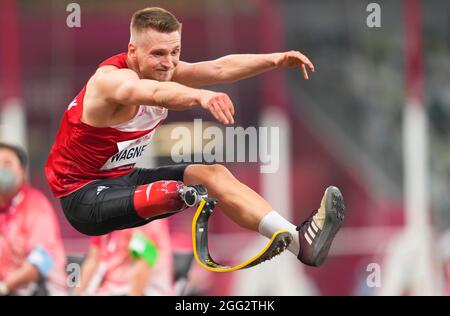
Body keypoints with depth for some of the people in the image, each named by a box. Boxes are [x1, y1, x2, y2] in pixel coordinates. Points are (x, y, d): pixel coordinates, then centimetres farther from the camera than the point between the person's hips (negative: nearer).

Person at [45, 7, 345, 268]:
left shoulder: (162, 70, -1)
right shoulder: (113, 79, -27)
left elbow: (219, 68, -13)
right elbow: (154, 93, -50)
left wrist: (276, 59, -28)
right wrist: (201, 96, -69)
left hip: (125, 178, 7)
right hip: (82, 193, -7)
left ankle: (300, 241, -13)